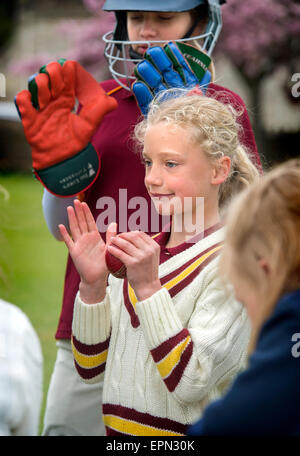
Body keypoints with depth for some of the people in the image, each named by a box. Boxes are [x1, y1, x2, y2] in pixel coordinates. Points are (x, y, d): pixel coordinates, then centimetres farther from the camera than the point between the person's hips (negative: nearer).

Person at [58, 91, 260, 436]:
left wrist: (147, 287, -18)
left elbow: (190, 385, -14)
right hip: (121, 432, 5)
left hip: (189, 434, -5)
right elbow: (91, 368, 7)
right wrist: (93, 285, -5)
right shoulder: (141, 250, 9)